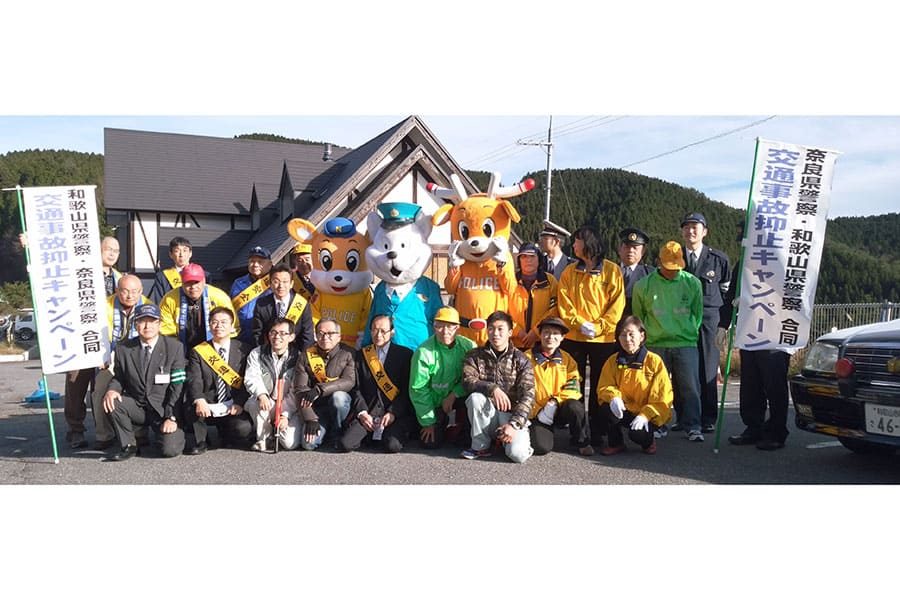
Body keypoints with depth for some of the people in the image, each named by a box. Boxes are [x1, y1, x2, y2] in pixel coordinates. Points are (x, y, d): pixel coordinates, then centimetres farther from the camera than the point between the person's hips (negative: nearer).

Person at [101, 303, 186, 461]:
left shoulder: (174, 347, -7)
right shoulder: (123, 348, 0)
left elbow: (177, 386, -9)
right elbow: (118, 377, 10)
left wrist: (171, 418, -15)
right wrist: (112, 390, -15)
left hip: (163, 409, -3)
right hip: (136, 406, 3)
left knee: (171, 450, -21)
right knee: (111, 402, -26)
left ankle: (174, 431, 17)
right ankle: (128, 445, -5)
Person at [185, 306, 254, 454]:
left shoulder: (244, 350, 4)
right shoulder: (198, 352, 5)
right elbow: (194, 381, -8)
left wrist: (239, 403, -16)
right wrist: (199, 401, -29)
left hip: (233, 408, 0)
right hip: (208, 407, 0)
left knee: (244, 429, -27)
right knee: (193, 410, -32)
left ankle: (225, 432, 13)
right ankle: (200, 441, 0)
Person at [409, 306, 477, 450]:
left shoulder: (468, 346, -15)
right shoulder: (424, 352, -21)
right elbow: (418, 390, -15)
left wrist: (453, 395, -23)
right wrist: (428, 422, -11)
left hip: (457, 396, 2)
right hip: (433, 402, -1)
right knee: (432, 443, -10)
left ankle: (459, 426, 3)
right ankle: (443, 423, 25)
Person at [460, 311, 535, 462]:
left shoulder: (521, 360, -2)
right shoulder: (475, 356, 3)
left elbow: (527, 397, -10)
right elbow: (467, 381, -14)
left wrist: (513, 424, -23)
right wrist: (492, 388, -31)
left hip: (512, 414, -2)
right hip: (486, 415, 2)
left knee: (518, 454, -28)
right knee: (475, 397, -31)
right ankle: (480, 446, -11)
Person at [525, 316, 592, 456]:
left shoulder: (566, 359, 7)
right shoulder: (528, 358, -3)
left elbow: (573, 386, -3)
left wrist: (555, 402, -19)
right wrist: (536, 411, -13)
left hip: (561, 409, 2)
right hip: (537, 412, -2)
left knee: (575, 406, -32)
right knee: (541, 447, -25)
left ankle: (581, 442, -6)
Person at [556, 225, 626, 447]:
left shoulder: (612, 270, 1)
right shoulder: (569, 272, 8)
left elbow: (617, 304, -4)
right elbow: (564, 304, 2)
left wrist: (599, 327, -13)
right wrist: (579, 324, -12)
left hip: (604, 339, -2)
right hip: (573, 337, 2)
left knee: (600, 387, 5)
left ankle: (597, 432, 14)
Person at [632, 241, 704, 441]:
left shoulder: (692, 283, 3)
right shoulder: (643, 285, 0)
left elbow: (698, 312, 14)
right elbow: (638, 316, 12)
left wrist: (691, 331, 12)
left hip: (686, 344, 0)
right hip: (655, 345, 0)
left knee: (690, 387, -3)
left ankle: (692, 427, 7)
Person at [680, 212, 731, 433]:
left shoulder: (719, 259, 5)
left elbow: (727, 293, 7)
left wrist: (724, 324, 1)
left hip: (709, 321, -1)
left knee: (707, 372, 0)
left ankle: (708, 419, 10)